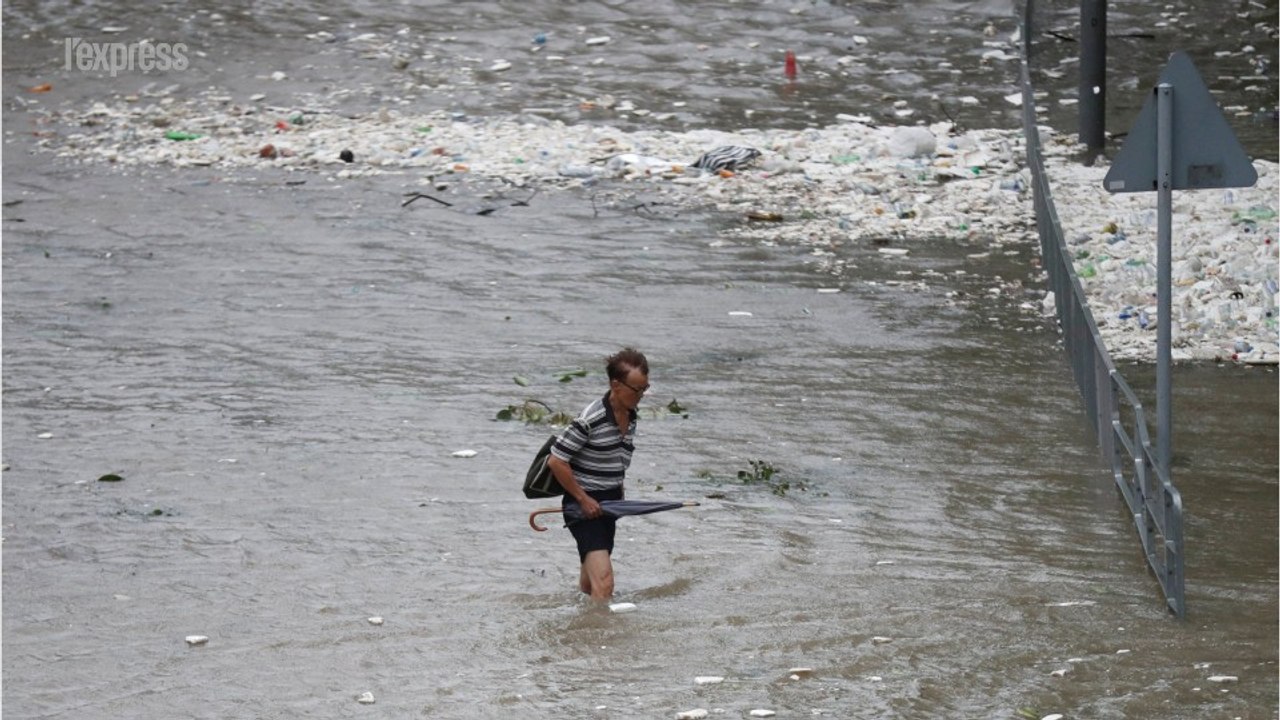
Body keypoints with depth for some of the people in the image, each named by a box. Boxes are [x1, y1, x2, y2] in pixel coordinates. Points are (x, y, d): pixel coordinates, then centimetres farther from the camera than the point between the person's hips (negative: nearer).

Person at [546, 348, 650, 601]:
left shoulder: (630, 418, 6)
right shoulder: (591, 419, -20)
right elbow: (556, 461, -17)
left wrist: (618, 493, 14)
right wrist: (583, 499, -13)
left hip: (608, 504, 8)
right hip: (585, 504, -8)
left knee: (590, 582, 20)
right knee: (604, 583, -19)